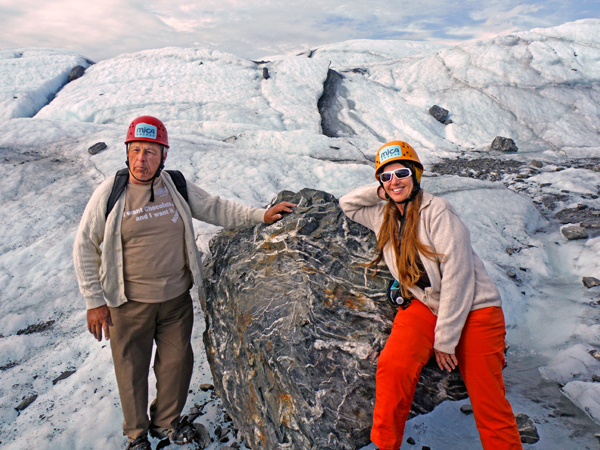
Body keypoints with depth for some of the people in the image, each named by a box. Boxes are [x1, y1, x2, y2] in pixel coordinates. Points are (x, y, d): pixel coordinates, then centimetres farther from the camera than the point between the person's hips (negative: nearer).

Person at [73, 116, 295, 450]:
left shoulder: (176, 186, -3)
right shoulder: (109, 194, -11)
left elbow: (215, 208, 6)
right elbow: (85, 248, -4)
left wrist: (260, 215, -4)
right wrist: (95, 301, -6)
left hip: (176, 298, 3)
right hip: (129, 304, -2)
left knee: (177, 362, 15)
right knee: (132, 369, 12)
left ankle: (167, 421, 43)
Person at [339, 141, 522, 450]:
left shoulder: (437, 212, -13)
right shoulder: (384, 217, 8)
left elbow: (457, 273, -17)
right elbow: (348, 204, 25)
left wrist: (445, 338, -15)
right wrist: (381, 193, 5)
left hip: (473, 308, -3)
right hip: (423, 306, 4)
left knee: (490, 405, -4)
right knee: (393, 366, -23)